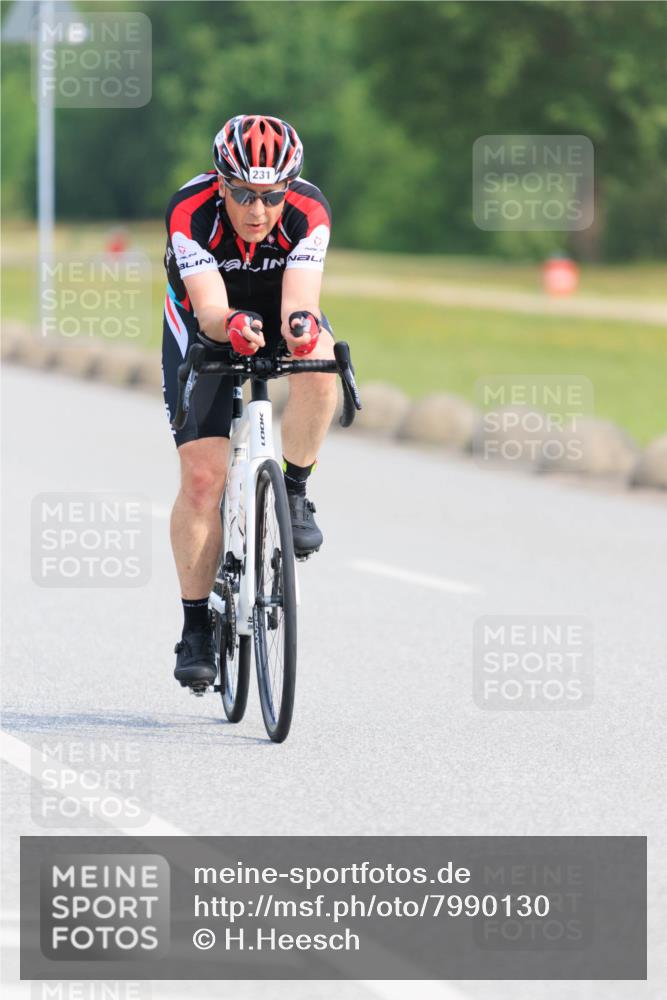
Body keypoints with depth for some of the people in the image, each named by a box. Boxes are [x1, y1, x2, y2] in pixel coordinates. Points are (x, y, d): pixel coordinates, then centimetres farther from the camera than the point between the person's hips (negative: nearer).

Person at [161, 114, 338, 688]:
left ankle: (295, 494, -14)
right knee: (203, 475, -13)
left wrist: (301, 324, -62)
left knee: (319, 360, -36)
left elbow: (299, 301, -39)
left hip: (280, 319, 1)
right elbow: (209, 309, -38)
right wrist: (232, 325, -61)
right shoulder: (191, 212, -31)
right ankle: (196, 630, -3)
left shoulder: (309, 212, -28)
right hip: (205, 329, -1)